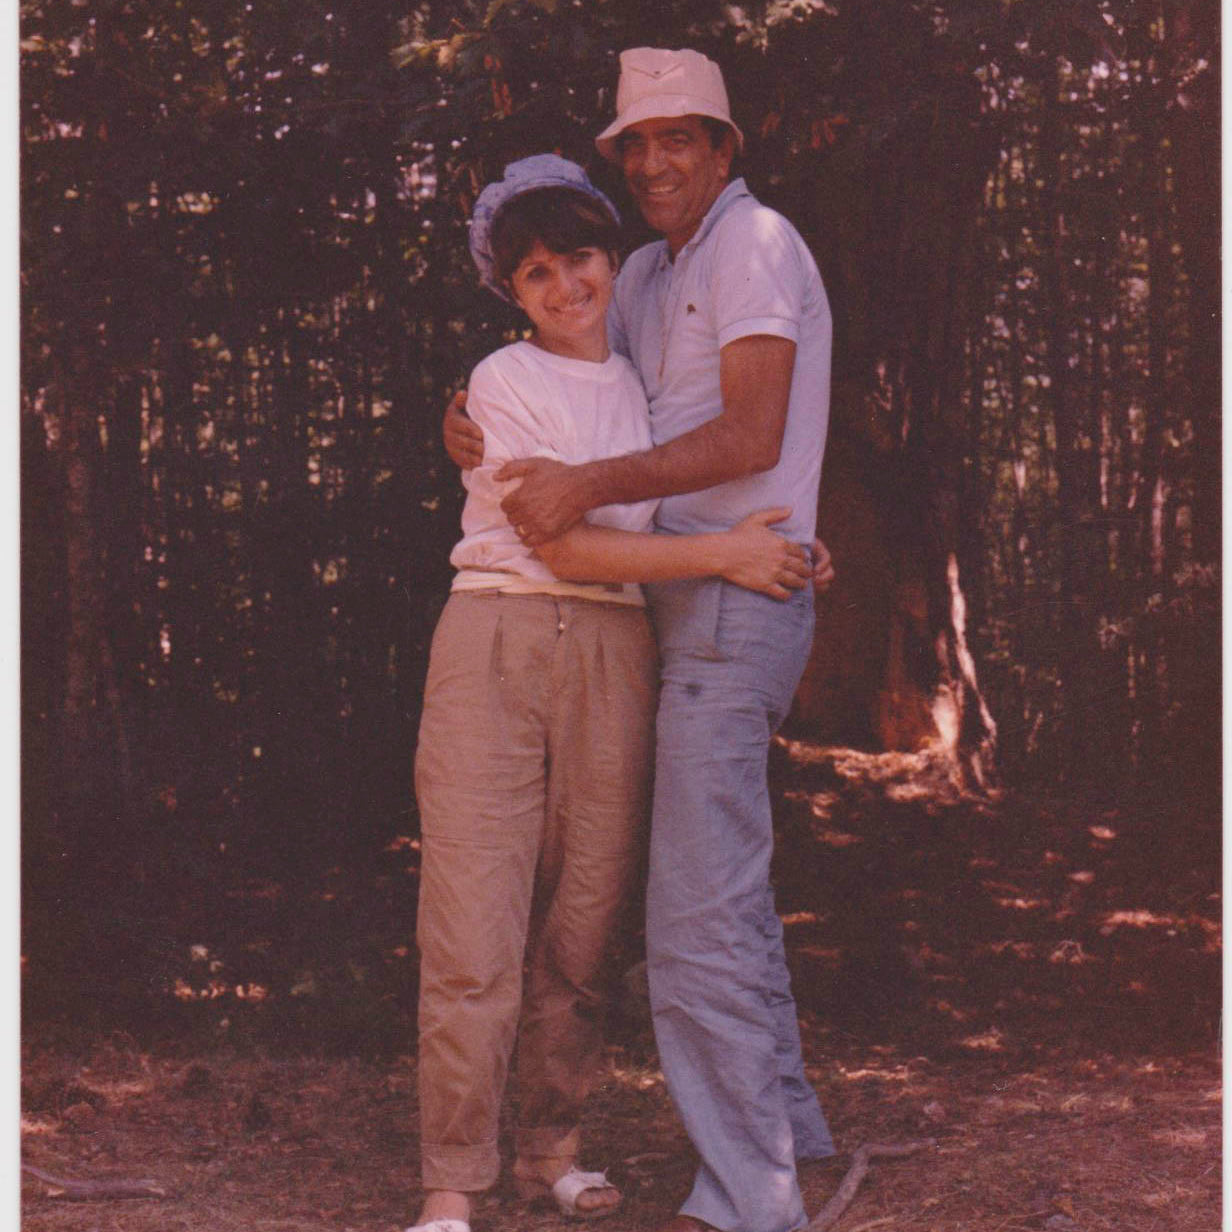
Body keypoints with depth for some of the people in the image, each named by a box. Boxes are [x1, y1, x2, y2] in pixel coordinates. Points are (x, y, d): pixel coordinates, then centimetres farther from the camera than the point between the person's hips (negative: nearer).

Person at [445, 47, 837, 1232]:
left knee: (699, 909, -13)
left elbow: (750, 436, -20)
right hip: (690, 610, 10)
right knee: (723, 883, 19)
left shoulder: (755, 242, -10)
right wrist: (472, 425, -8)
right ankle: (786, 1129, 32)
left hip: (735, 604, -10)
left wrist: (591, 486, -26)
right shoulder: (653, 273, 19)